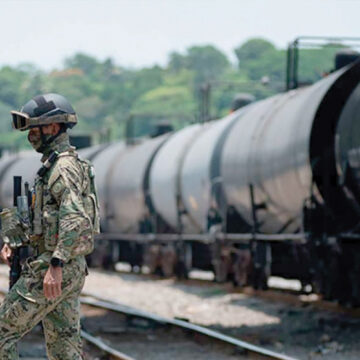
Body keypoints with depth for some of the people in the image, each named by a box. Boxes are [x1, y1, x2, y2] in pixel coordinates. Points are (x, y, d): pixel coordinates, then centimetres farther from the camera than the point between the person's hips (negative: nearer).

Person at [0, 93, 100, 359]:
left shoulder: (65, 167, -14)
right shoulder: (52, 166, 19)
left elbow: (75, 219, -26)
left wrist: (56, 264, -31)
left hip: (54, 269, -10)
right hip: (71, 270, 10)